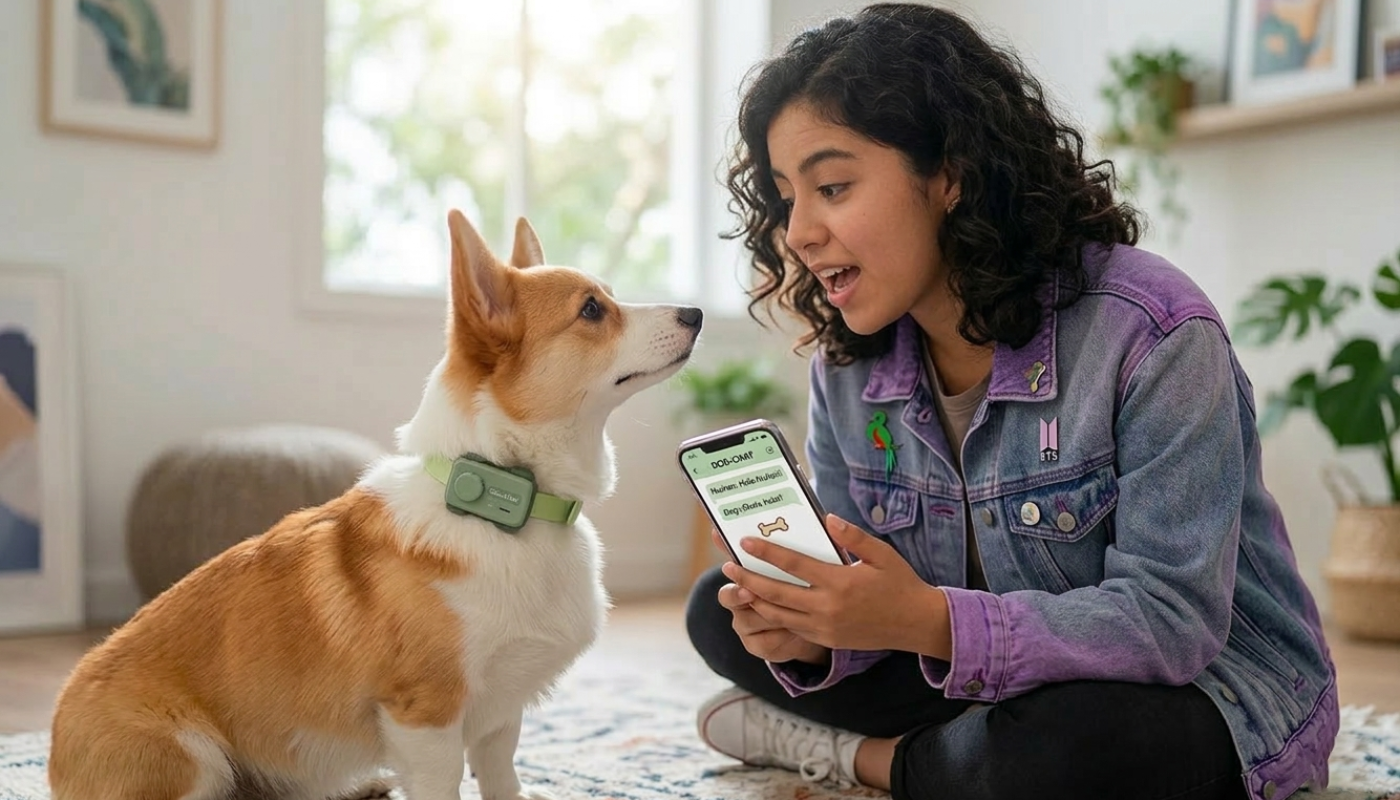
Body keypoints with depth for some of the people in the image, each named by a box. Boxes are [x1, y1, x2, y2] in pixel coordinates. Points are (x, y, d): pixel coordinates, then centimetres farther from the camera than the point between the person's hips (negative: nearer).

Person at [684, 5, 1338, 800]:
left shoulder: (1150, 331, -24)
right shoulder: (847, 366, -4)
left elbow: (1174, 621, -27)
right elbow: (863, 591, -1)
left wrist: (929, 621, -40)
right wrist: (811, 633, -26)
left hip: (1203, 688, -5)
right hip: (997, 684, 6)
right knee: (722, 609, -2)